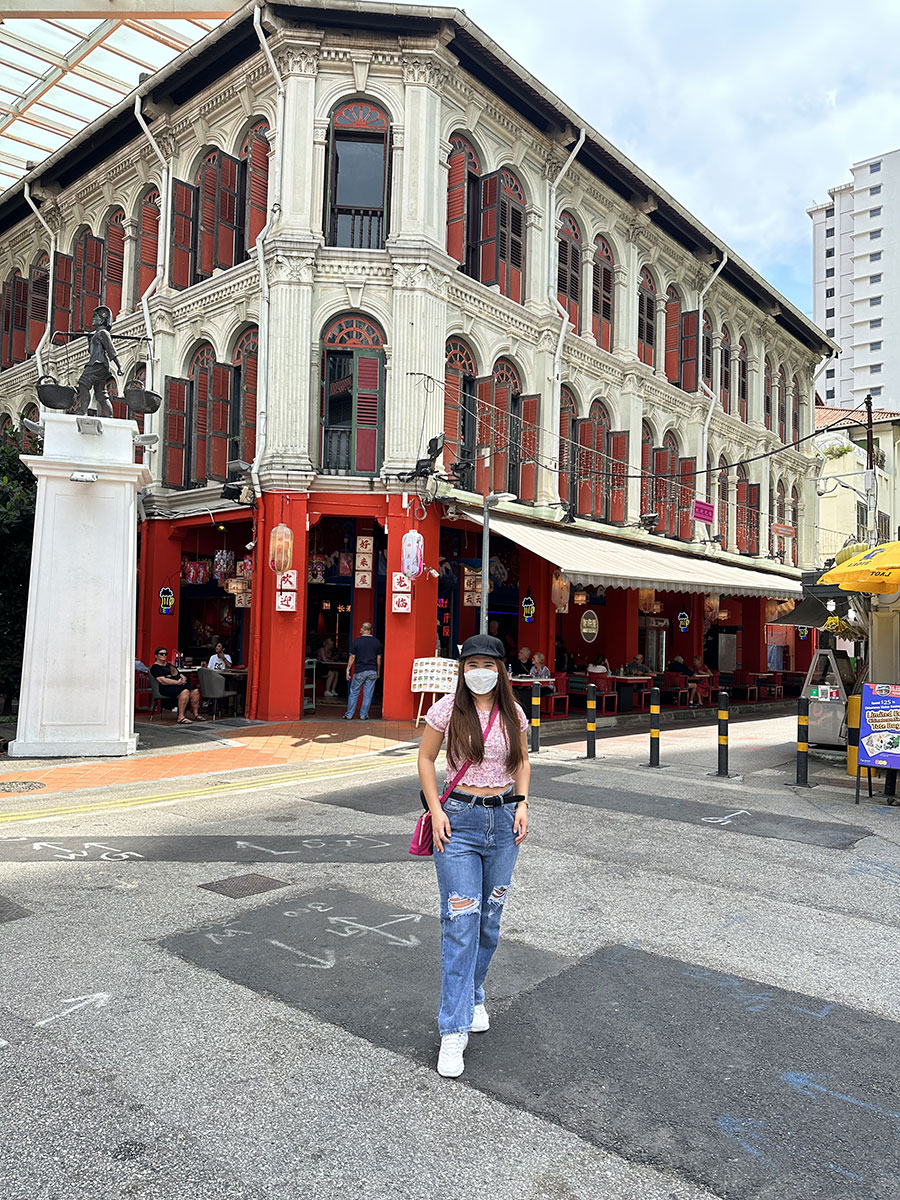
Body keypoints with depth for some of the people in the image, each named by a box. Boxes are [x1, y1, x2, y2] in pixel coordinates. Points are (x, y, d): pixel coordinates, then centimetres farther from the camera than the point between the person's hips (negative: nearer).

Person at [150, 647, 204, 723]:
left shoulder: (169, 664, 28)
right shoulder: (155, 667, 2)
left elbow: (180, 674, 28)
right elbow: (162, 680, -12)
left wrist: (183, 678, 3)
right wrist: (177, 682, -15)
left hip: (180, 685, 8)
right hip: (167, 688, -8)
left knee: (195, 690, -17)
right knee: (185, 691, -36)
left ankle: (195, 715, -12)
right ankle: (181, 717, -37)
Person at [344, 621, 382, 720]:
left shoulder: (356, 641, -4)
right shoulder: (376, 642, 3)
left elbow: (352, 657, -3)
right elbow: (379, 658, 6)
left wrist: (348, 669, 5)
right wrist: (378, 671, 16)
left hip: (359, 671, -1)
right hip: (372, 671, 2)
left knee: (353, 693, 8)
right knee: (368, 694, 6)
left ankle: (349, 715, 10)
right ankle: (363, 715, 8)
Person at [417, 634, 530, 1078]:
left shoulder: (512, 713, 2)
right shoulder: (448, 709, -6)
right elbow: (425, 759, 1)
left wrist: (522, 804, 2)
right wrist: (436, 809, -7)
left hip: (504, 819, 4)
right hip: (459, 820, -3)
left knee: (489, 921, 13)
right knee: (460, 924, -7)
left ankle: (473, 997, 36)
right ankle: (453, 1031, 1)